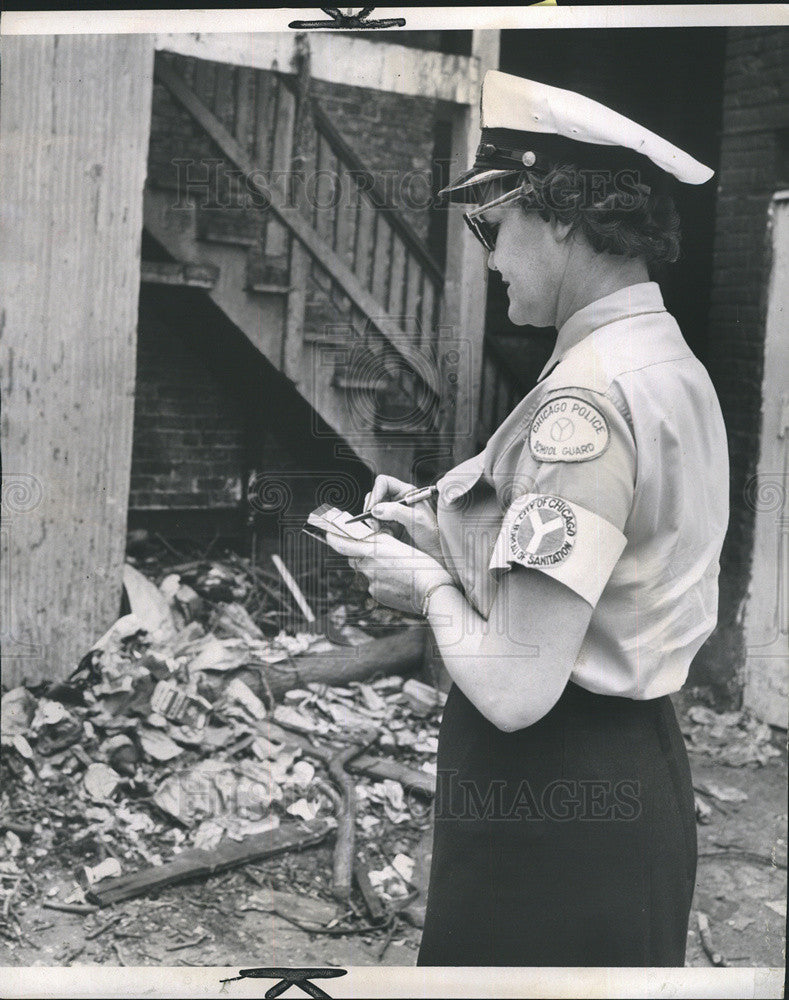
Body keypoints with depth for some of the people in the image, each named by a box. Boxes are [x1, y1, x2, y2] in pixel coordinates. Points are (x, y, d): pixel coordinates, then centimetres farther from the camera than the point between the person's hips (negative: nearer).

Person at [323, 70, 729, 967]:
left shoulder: (587, 397, -24)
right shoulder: (675, 365, 6)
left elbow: (515, 688, -27)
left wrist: (431, 587, -8)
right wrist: (447, 538, 7)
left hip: (554, 808, -9)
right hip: (644, 768, 9)